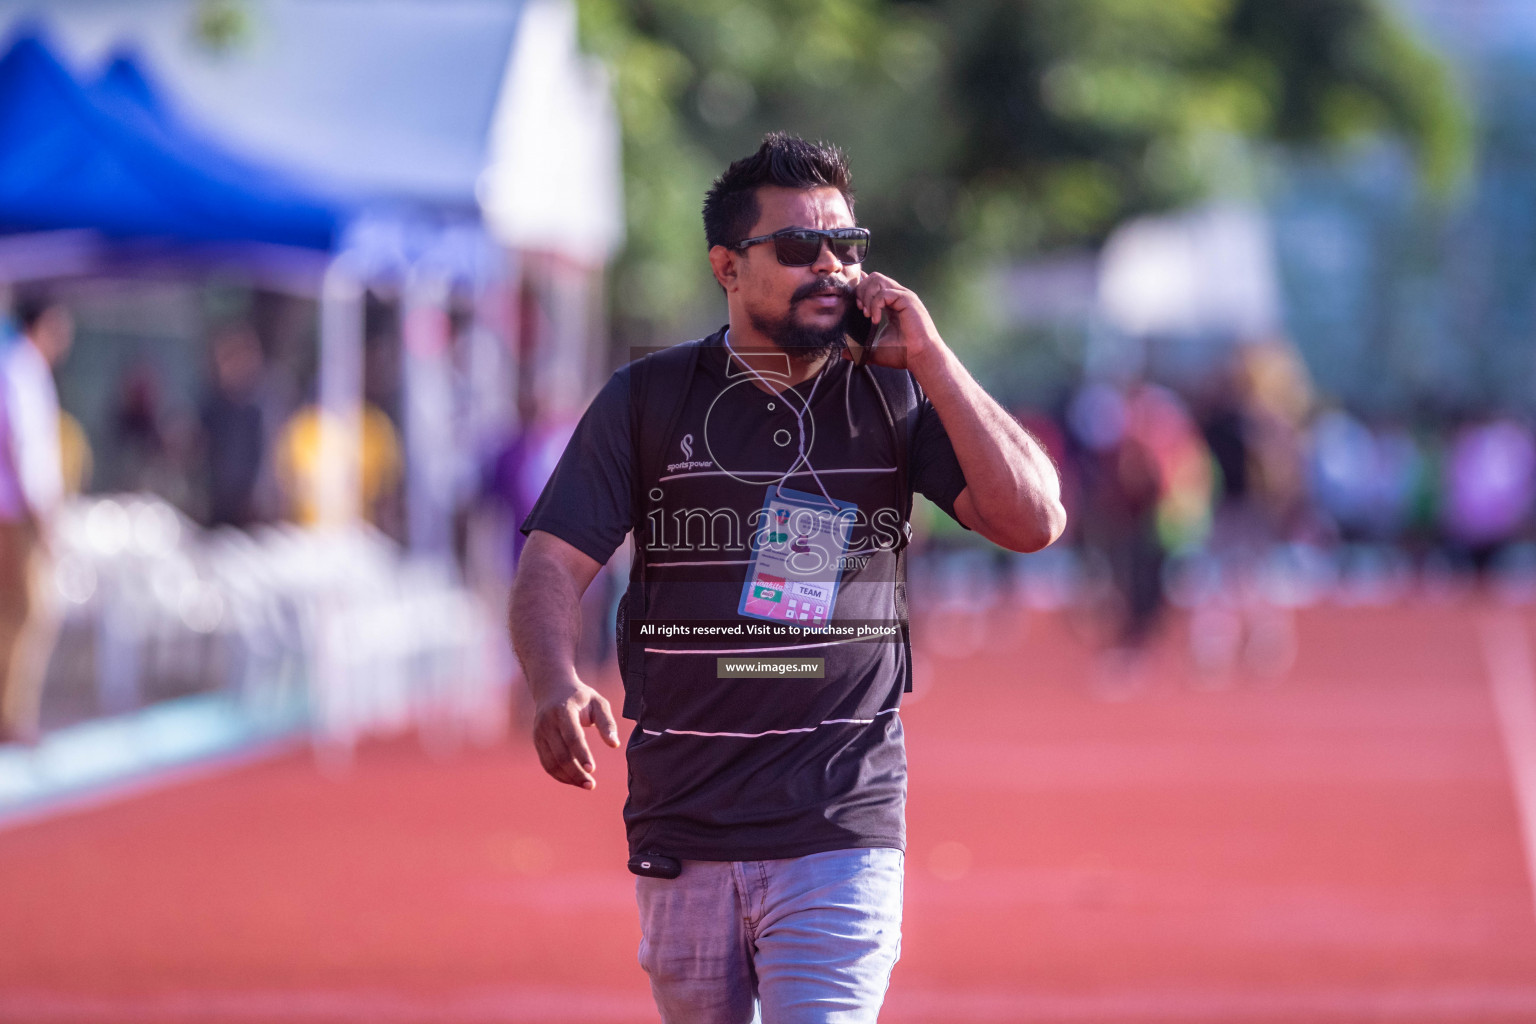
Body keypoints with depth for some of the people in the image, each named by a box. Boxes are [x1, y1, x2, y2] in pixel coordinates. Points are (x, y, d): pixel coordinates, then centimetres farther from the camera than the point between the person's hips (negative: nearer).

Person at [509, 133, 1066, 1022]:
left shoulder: (895, 397, 4)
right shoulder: (649, 399, 4)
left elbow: (1035, 521, -6)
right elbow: (555, 562, -3)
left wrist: (930, 359, -9)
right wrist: (556, 688, -24)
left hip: (841, 832, -2)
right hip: (682, 836, 2)